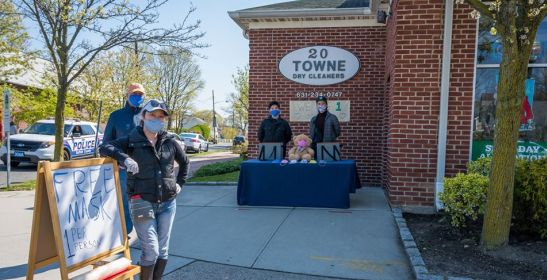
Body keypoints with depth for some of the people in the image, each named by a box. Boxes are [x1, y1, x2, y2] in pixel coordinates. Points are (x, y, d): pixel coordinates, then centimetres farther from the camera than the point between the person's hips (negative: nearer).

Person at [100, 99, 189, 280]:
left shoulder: (170, 141, 4)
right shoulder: (132, 141, -5)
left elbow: (184, 162, 18)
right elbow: (105, 148, -15)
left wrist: (180, 183, 11)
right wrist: (125, 158, -30)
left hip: (167, 203, 4)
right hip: (142, 203, -4)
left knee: (163, 250, 12)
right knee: (151, 251, -3)